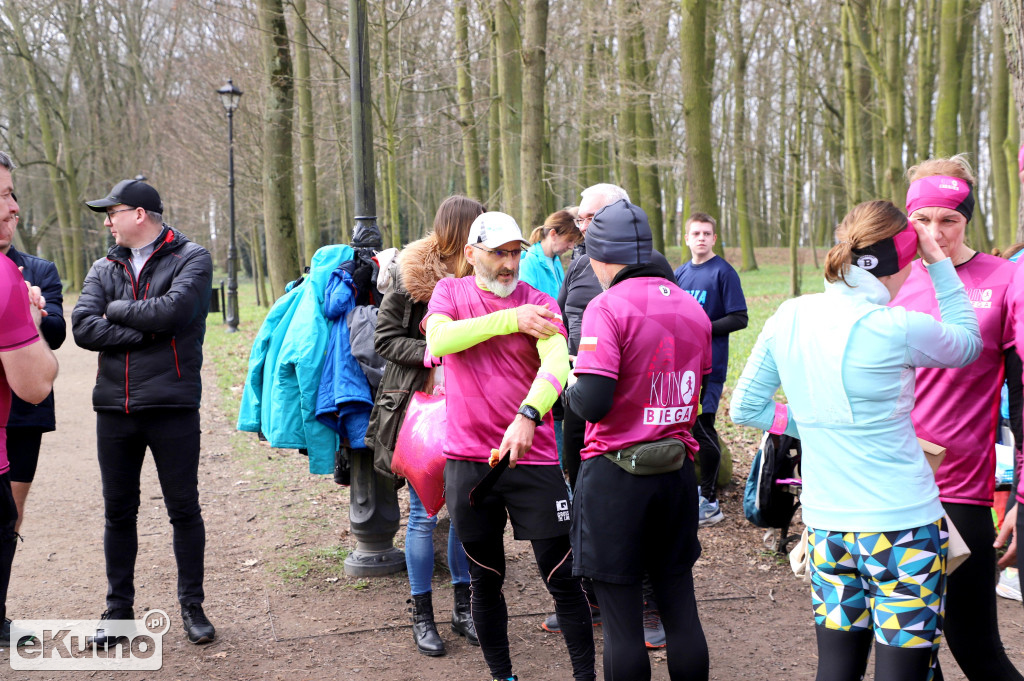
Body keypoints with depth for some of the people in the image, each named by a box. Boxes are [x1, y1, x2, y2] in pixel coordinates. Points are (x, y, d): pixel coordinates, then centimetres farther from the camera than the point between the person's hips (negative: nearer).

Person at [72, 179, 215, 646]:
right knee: (119, 512, 10)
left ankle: (192, 606, 17)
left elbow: (174, 310, -20)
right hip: (115, 409, 4)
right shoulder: (105, 268, 10)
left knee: (184, 509, 4)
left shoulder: (190, 258, -2)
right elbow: (82, 327, -4)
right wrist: (146, 331, -15)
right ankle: (118, 610, 22)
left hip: (172, 406, -4)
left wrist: (116, 310, -7)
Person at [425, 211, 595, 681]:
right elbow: (438, 338, -15)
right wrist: (509, 319, -17)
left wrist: (527, 415, -39)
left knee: (561, 578, 1)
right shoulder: (450, 292, 5)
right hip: (468, 460, 2)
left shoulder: (539, 305, -3)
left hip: (533, 458, -2)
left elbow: (557, 361, -21)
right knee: (486, 580, 14)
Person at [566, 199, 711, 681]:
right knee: (680, 607, 14)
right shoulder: (694, 310, 8)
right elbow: (697, 395, 14)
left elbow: (593, 403, -21)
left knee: (621, 619, 3)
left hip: (616, 475, -6)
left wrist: (570, 390, -1)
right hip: (678, 473, 6)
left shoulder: (608, 307, -13)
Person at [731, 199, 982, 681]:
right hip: (901, 525, -5)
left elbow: (745, 408, 9)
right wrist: (938, 262, 10)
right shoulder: (898, 330, -15)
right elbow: (967, 344, 8)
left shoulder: (788, 319, 0)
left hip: (826, 527, 6)